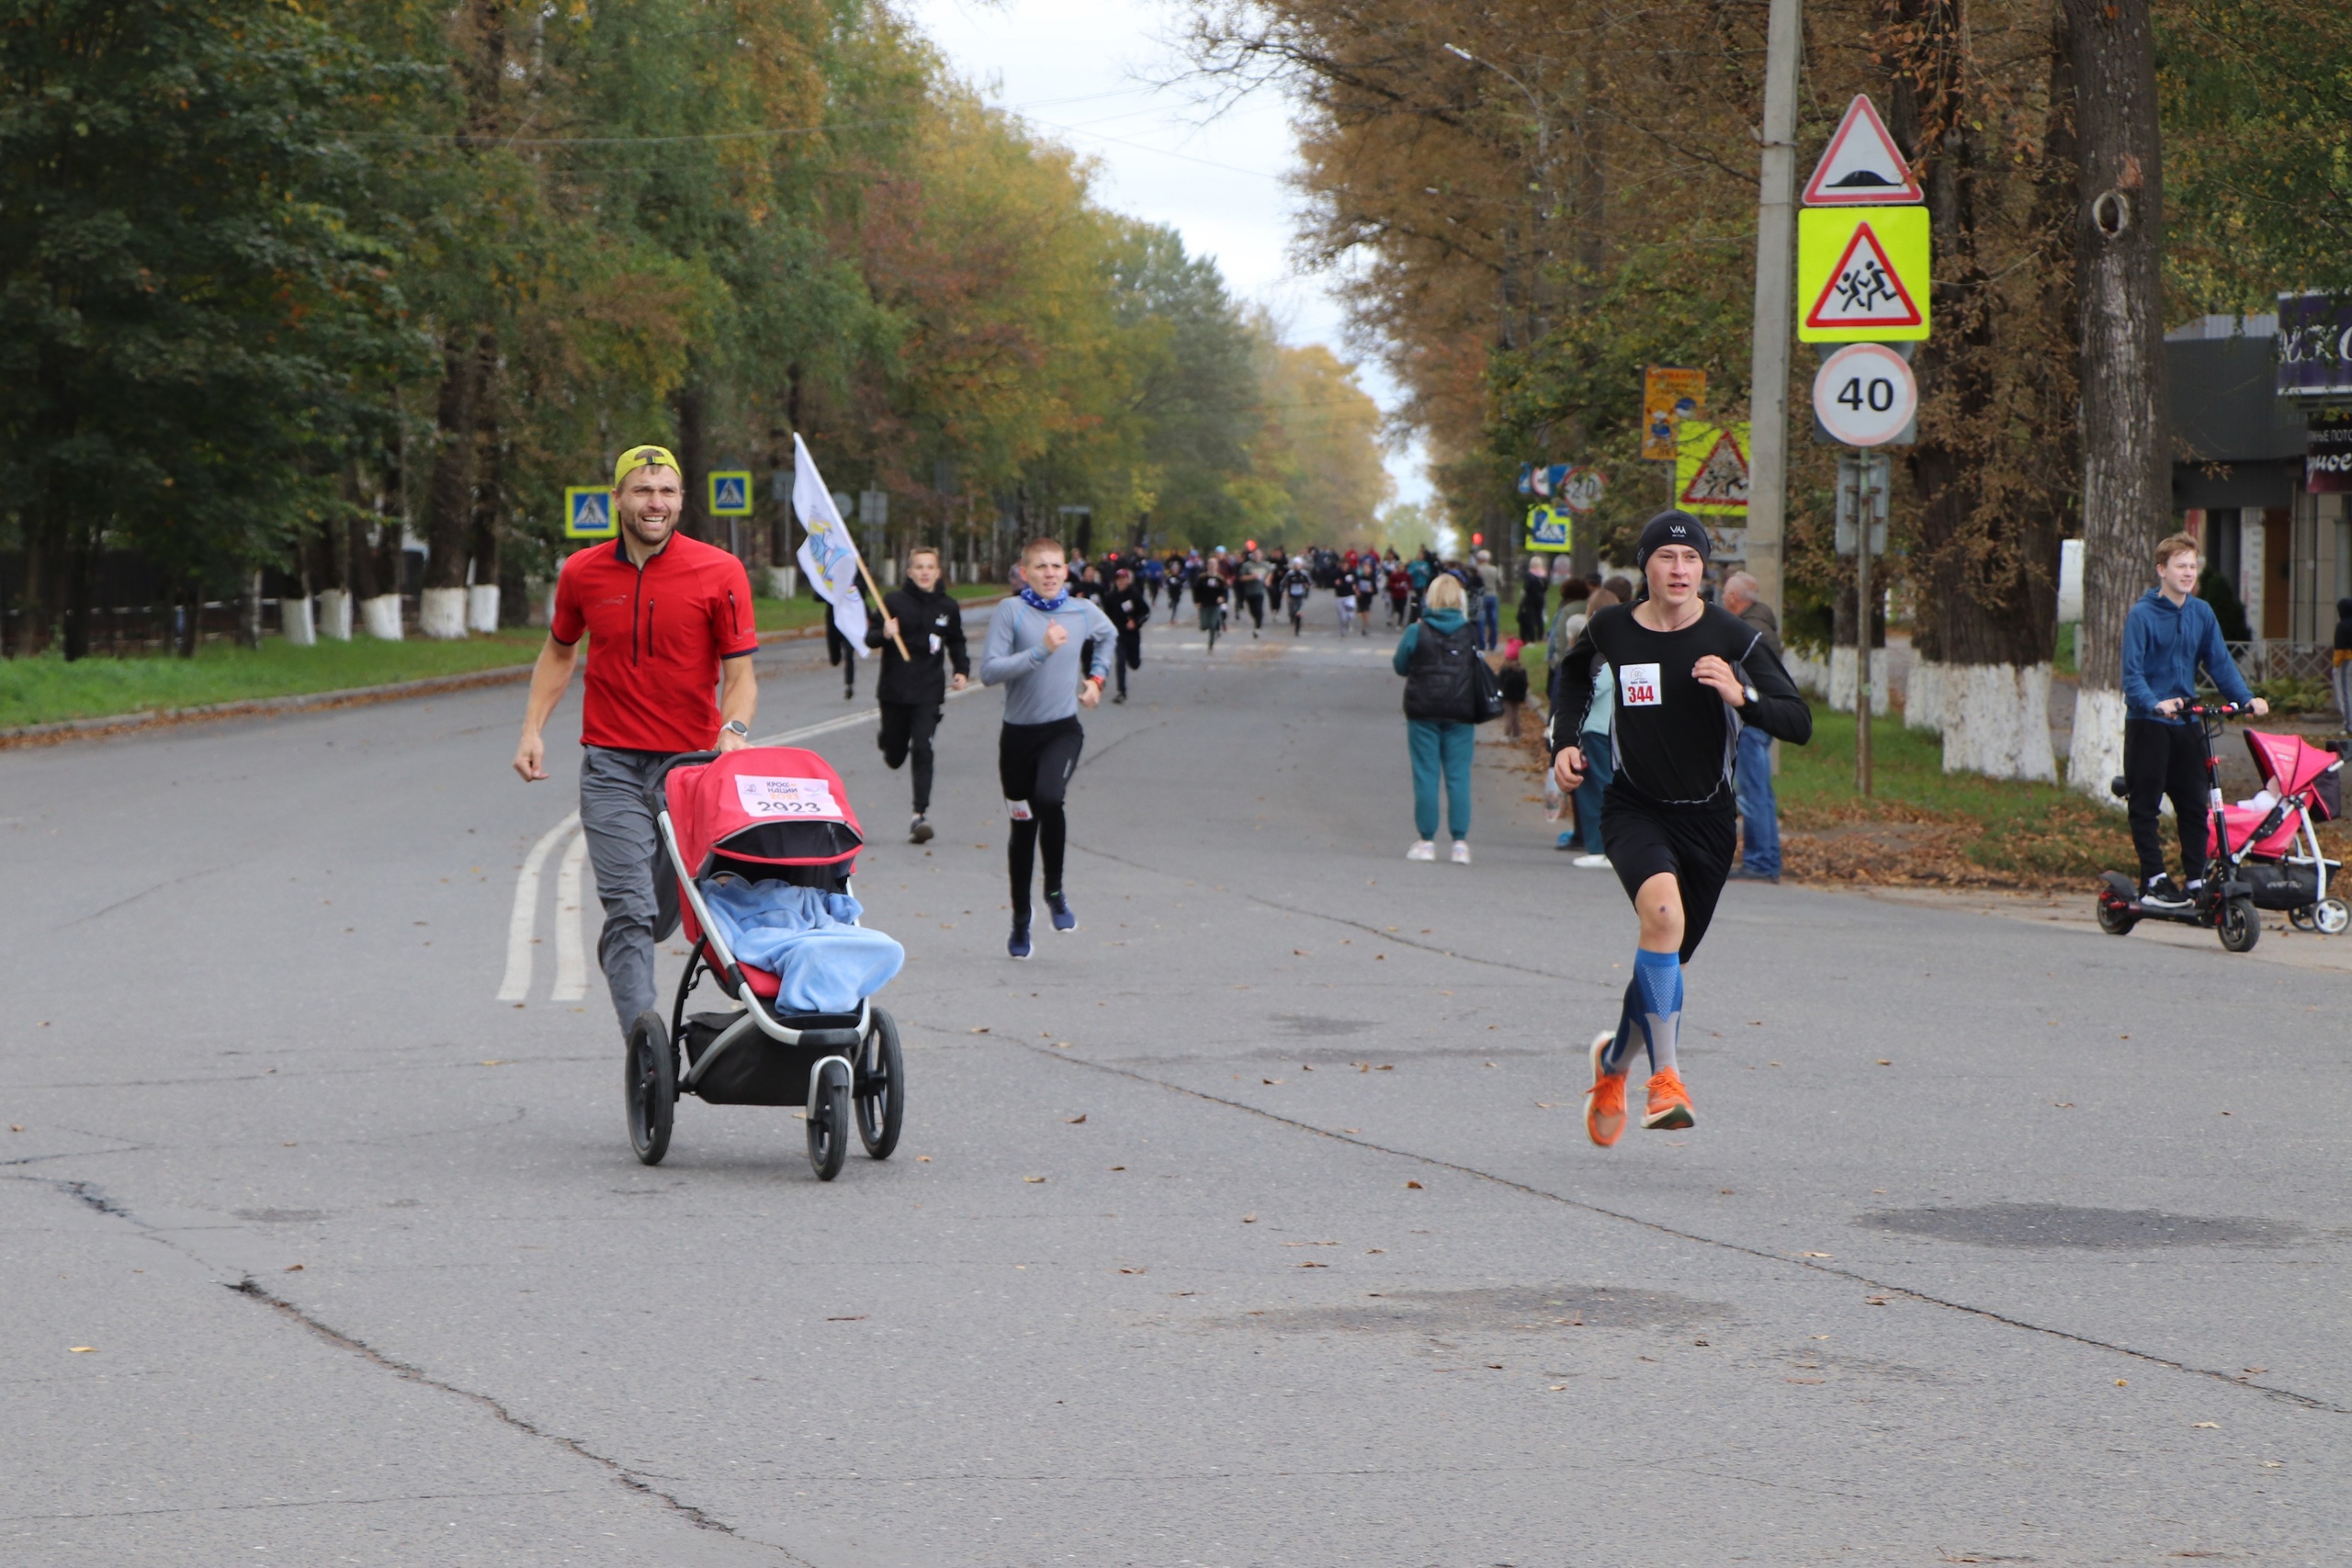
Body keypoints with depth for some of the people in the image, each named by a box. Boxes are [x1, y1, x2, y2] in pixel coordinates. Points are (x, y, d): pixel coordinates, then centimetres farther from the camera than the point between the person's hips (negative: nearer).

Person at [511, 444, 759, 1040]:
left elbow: (740, 673, -4)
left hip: (692, 759, 0)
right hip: (611, 764, 0)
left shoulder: (720, 573, -4)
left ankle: (618, 959, 45)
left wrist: (732, 732, -23)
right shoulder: (582, 573, 4)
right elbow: (559, 651, 21)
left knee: (668, 909, 11)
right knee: (630, 906, -12)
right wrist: (532, 731, 12)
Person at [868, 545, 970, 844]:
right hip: (894, 688, 0)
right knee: (895, 758, 11)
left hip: (929, 691, 0)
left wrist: (962, 670, 3)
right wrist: (884, 634, -25)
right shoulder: (894, 601, -5)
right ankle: (887, 740, 49)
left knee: (923, 751, -14)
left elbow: (956, 643, 19)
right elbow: (870, 638, -3)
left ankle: (919, 815, -13)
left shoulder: (948, 606, 3)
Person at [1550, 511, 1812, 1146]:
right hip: (1634, 808, -1)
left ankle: (1613, 1061, 42)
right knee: (1663, 911, -31)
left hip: (1707, 819, 1)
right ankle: (1665, 1077, -29)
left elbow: (1799, 724, -14)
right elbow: (1575, 671, 21)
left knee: (1671, 956, 12)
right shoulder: (1611, 629, -4)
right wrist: (1565, 741, 8)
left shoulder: (1732, 638, -10)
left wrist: (1742, 696, -31)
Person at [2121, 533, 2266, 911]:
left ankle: (2195, 880, 12)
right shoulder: (2142, 615, -10)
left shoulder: (2202, 613, 6)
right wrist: (2155, 703, -33)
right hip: (2147, 724, -5)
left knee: (2195, 805, 5)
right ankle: (2154, 882, 3)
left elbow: (2219, 662, 7)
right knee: (2145, 805, -1)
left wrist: (2247, 698, -9)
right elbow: (2132, 672, -16)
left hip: (2186, 723, 5)